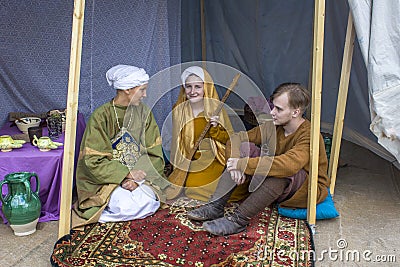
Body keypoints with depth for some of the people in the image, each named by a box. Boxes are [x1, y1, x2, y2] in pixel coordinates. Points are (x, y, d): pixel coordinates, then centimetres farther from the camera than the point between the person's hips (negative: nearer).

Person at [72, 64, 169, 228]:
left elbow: (154, 154, -1)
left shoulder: (143, 113, 2)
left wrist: (136, 179, -15)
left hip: (137, 175, 5)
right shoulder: (101, 116, -11)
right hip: (104, 180, -4)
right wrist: (127, 174, -20)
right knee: (129, 207, -28)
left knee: (150, 203, -22)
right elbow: (94, 161, -14)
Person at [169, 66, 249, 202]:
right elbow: (177, 142, 6)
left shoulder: (216, 108, -5)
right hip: (189, 161, 1)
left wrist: (216, 129, -21)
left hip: (213, 159, -1)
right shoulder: (178, 110, -1)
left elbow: (229, 138, -1)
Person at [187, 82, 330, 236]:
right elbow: (237, 138, -3)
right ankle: (216, 206, -19)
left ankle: (239, 220, -31)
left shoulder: (309, 135, -26)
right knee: (246, 147, -12)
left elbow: (288, 164, -44)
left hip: (310, 190, -6)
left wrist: (243, 164, -38)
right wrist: (236, 164, -24)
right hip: (277, 186, 6)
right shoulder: (273, 128, -5)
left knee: (282, 170, -39)